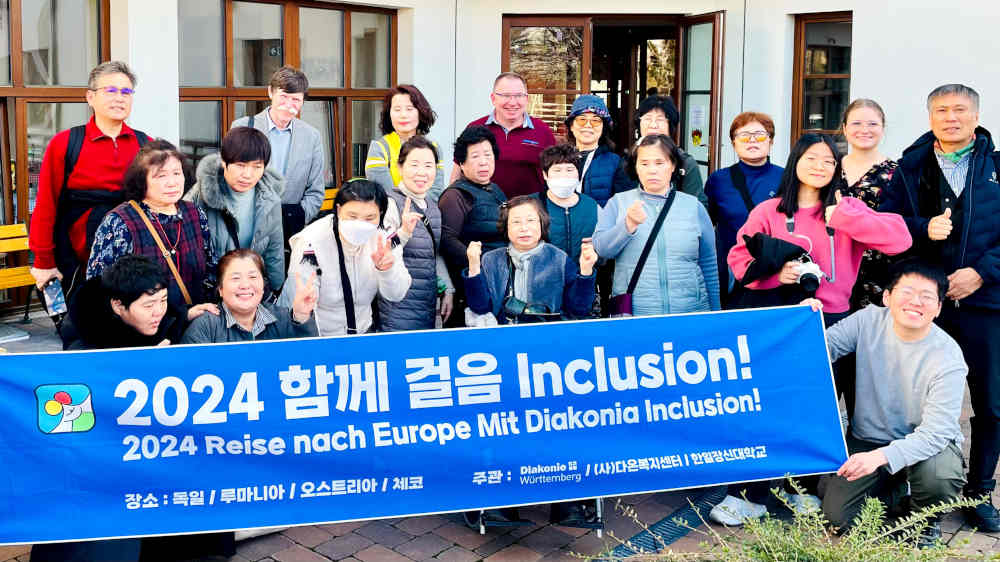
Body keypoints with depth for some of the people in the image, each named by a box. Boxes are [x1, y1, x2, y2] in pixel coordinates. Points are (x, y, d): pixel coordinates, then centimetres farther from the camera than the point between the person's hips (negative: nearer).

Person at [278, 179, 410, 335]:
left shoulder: (385, 239, -6)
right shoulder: (310, 244, -18)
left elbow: (396, 295, -3)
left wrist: (387, 270, -21)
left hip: (362, 331, 5)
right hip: (315, 340, -4)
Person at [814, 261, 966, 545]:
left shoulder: (948, 357, -22)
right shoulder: (869, 320, -10)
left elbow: (936, 432, -26)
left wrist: (880, 457, -41)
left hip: (927, 444, -3)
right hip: (867, 439, 3)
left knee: (938, 478, -36)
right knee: (837, 516, -10)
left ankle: (926, 523, 2)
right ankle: (891, 489, 23)